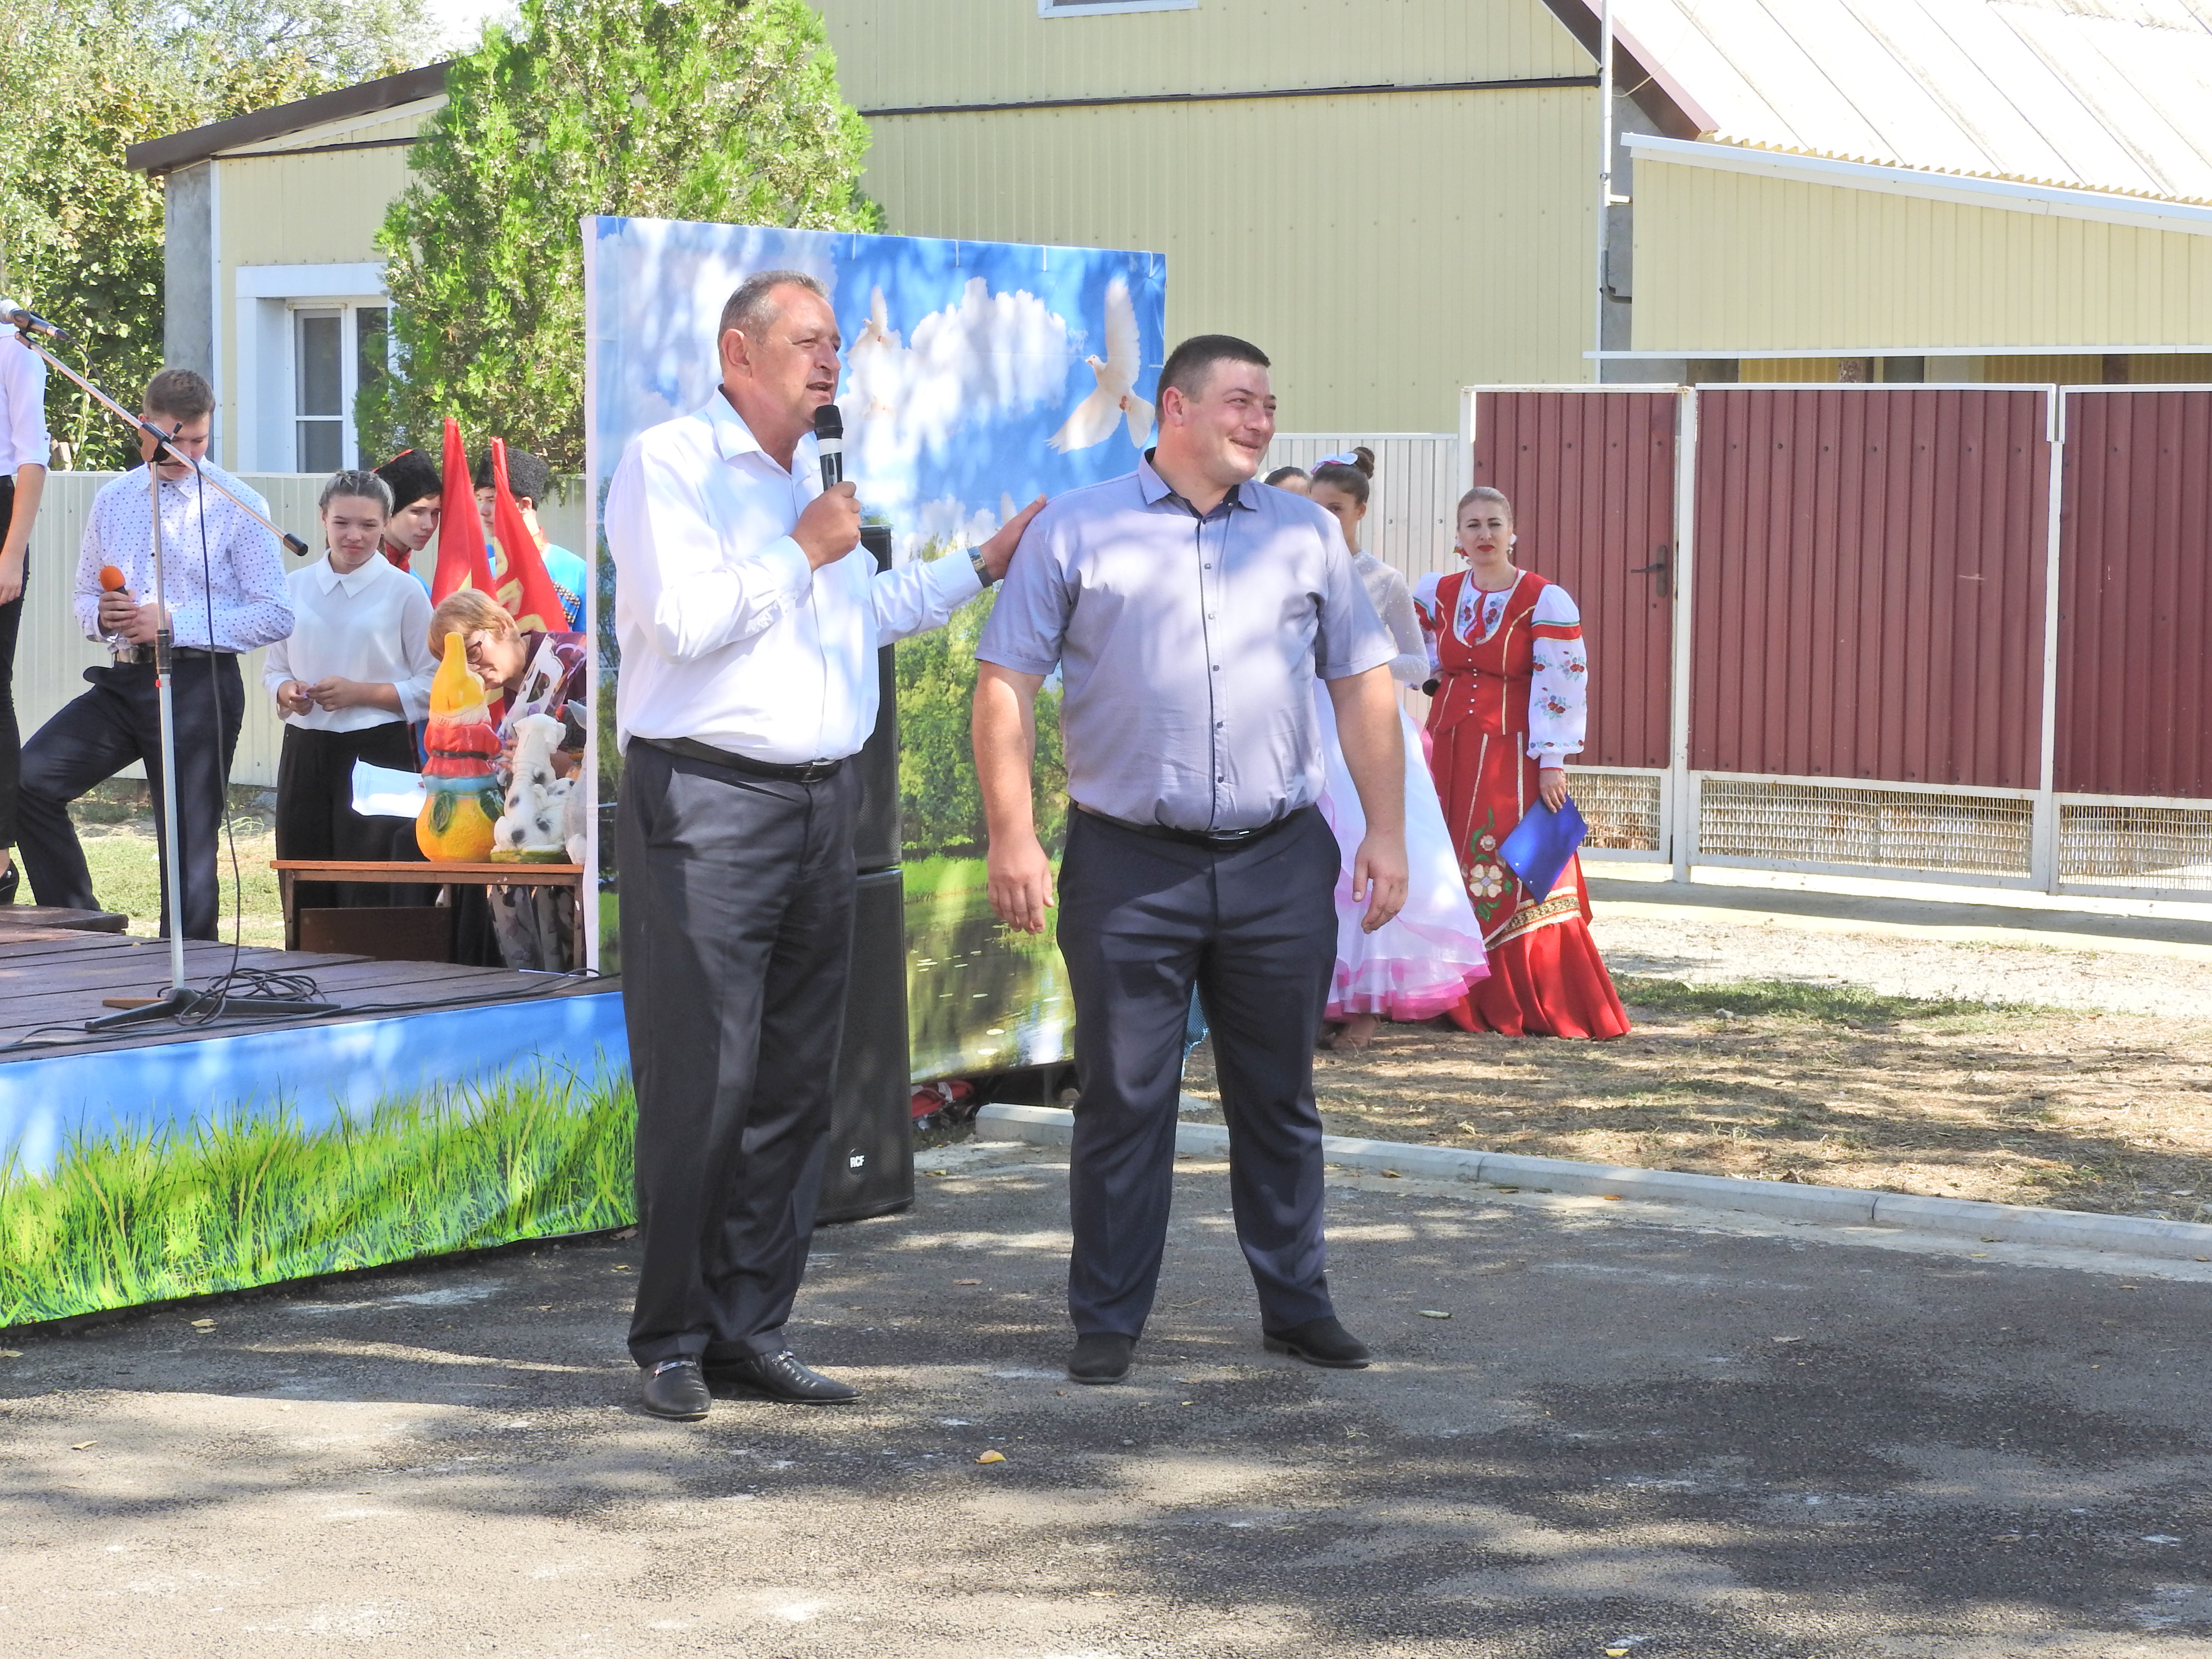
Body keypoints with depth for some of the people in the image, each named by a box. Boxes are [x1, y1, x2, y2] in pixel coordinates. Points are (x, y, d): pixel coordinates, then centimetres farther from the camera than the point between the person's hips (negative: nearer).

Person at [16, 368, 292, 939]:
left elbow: (275, 615, -7)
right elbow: (86, 598, 23)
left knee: (189, 848, -2)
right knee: (28, 780, -15)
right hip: (122, 682, 5)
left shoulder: (236, 506, -1)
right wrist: (101, 615, -3)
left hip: (199, 684, -4)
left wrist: (174, 622, -15)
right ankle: (80, 926, -4)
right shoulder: (112, 501, 14)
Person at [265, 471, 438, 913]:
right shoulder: (294, 587, 9)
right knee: (304, 893, 6)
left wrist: (360, 693, -14)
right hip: (305, 752, 4)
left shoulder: (404, 591, -2)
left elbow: (432, 689, -3)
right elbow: (274, 669, 16)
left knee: (368, 895, -4)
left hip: (377, 752, -4)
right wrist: (288, 692, -6)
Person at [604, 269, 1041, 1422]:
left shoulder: (818, 475, 20)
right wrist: (804, 552, -8)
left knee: (796, 1085, 7)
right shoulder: (666, 463, -5)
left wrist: (984, 566, 31)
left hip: (821, 805, 8)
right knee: (701, 1084, -8)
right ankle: (674, 1339, 1)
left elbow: (868, 611, 33)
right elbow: (684, 617, -18)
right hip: (707, 804, -8)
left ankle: (752, 1328, 14)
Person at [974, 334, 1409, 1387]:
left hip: (1278, 864, 3)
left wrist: (1387, 833, 5)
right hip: (1129, 866, -3)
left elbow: (1363, 686, 13)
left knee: (1278, 1097, 10)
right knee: (1122, 1102, 2)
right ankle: (1107, 1322, 12)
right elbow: (1005, 687, 0)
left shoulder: (1306, 533, 12)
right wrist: (1012, 836, -9)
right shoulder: (1076, 532, 3)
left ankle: (1296, 1305, 21)